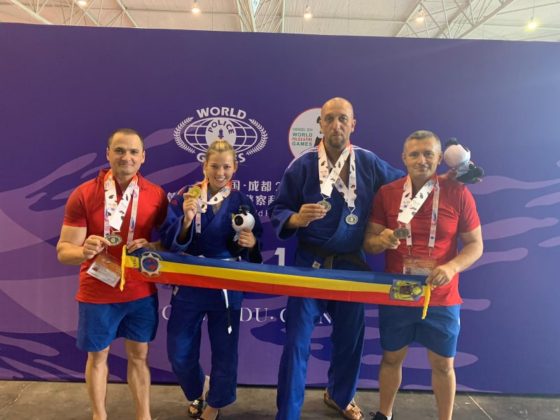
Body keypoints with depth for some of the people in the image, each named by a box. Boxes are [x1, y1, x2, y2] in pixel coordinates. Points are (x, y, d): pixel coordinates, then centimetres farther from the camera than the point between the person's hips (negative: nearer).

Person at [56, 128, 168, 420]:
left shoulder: (156, 195, -5)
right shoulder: (83, 194, -11)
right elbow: (63, 252, -11)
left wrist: (149, 247, -19)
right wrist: (84, 251, -33)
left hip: (141, 293, 1)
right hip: (97, 294, -1)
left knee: (139, 355, 14)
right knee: (97, 356, 16)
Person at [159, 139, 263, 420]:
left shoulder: (241, 202, -1)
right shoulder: (186, 195, -5)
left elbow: (254, 249, 4)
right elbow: (168, 242, -11)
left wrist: (252, 243, -19)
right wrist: (186, 219, -27)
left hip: (227, 288, 0)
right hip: (189, 286, 0)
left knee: (225, 352, 11)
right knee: (179, 353, 10)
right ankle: (196, 396, 43)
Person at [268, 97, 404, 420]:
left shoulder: (370, 164, -1)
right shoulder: (302, 165, -9)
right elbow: (277, 210, -7)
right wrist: (295, 218, -26)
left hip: (352, 265, 3)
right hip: (310, 264, -3)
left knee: (350, 336, 17)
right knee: (298, 341, 0)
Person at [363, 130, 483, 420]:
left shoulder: (458, 193, -7)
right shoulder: (386, 193, -3)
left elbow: (475, 245, -3)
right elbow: (368, 243, 0)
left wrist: (452, 267, -21)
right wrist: (382, 240, -23)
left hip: (441, 298, -1)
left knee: (442, 364, 13)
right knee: (391, 357, 16)